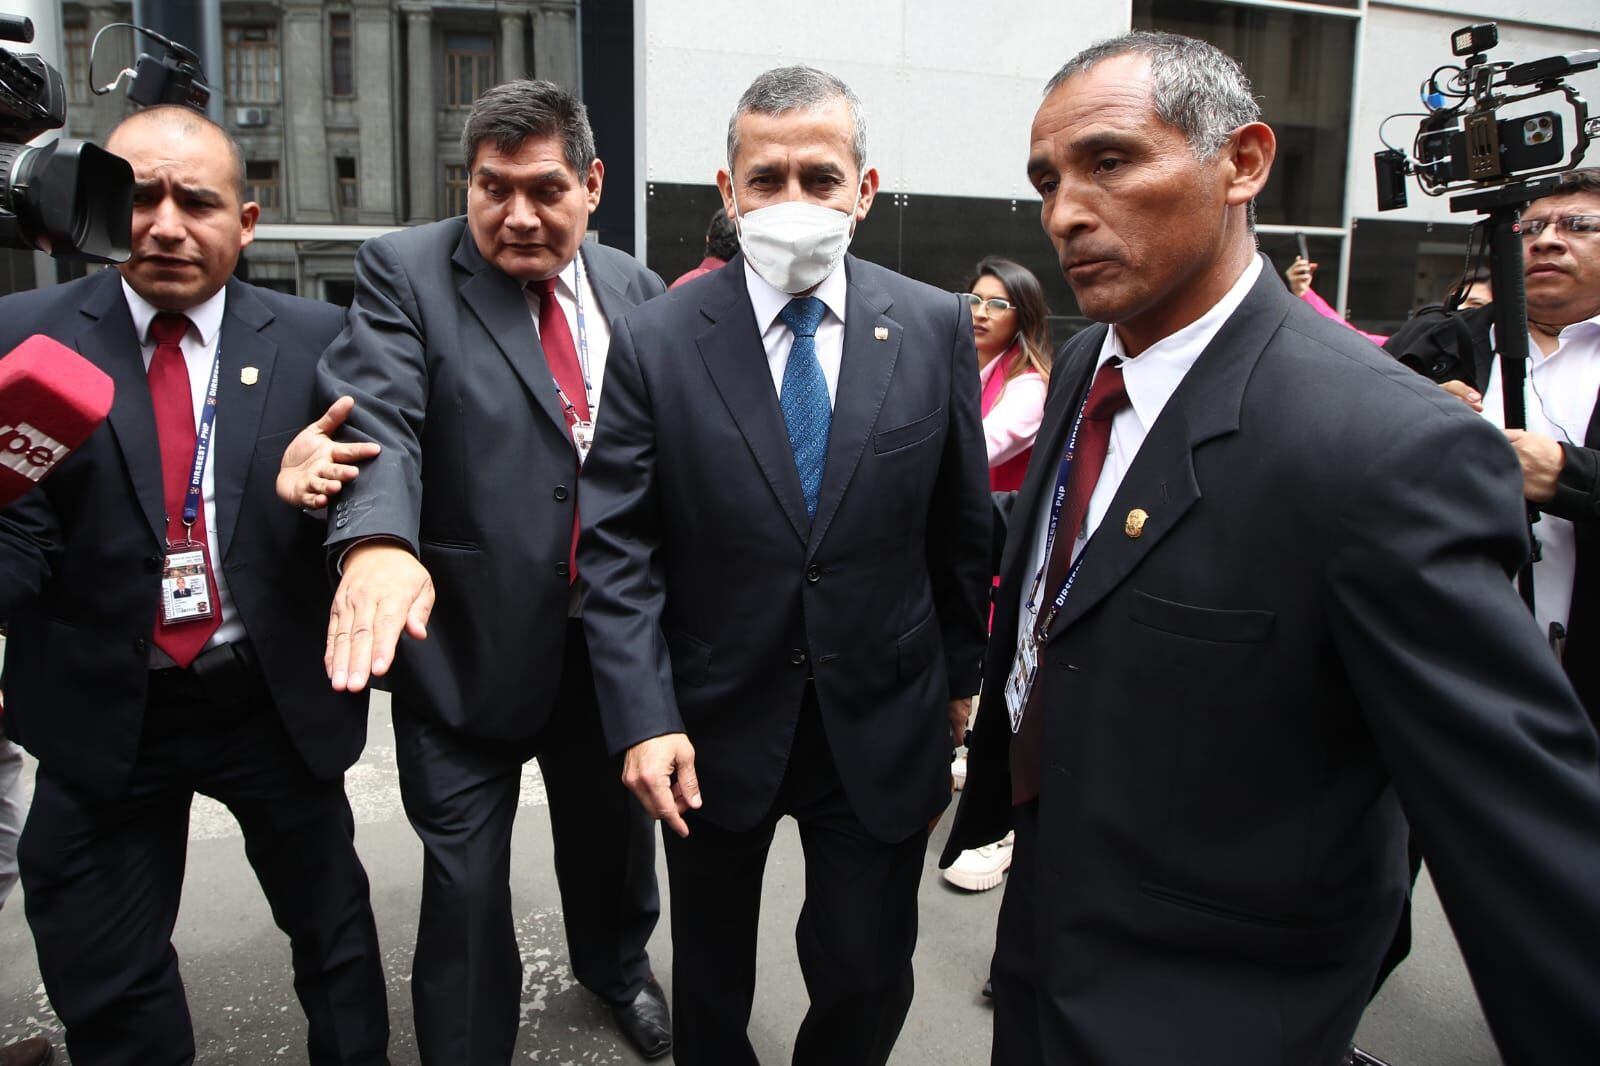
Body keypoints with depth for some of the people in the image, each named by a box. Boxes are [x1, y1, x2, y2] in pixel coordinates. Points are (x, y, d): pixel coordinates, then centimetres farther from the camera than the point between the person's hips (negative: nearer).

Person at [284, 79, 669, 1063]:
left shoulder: (637, 291, 4)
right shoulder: (406, 272, -8)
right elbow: (379, 418, -22)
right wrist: (377, 539, -41)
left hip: (613, 640, 4)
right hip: (468, 647, -4)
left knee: (614, 830, 24)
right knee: (467, 881, 9)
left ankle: (616, 965, 55)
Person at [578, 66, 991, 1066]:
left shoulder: (935, 327, -5)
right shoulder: (656, 340, -9)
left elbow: (962, 524, 3)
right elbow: (617, 549, -9)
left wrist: (958, 677, 9)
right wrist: (644, 718, -16)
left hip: (881, 722, 1)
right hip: (715, 722, 0)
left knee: (870, 980, 12)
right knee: (710, 977, 21)